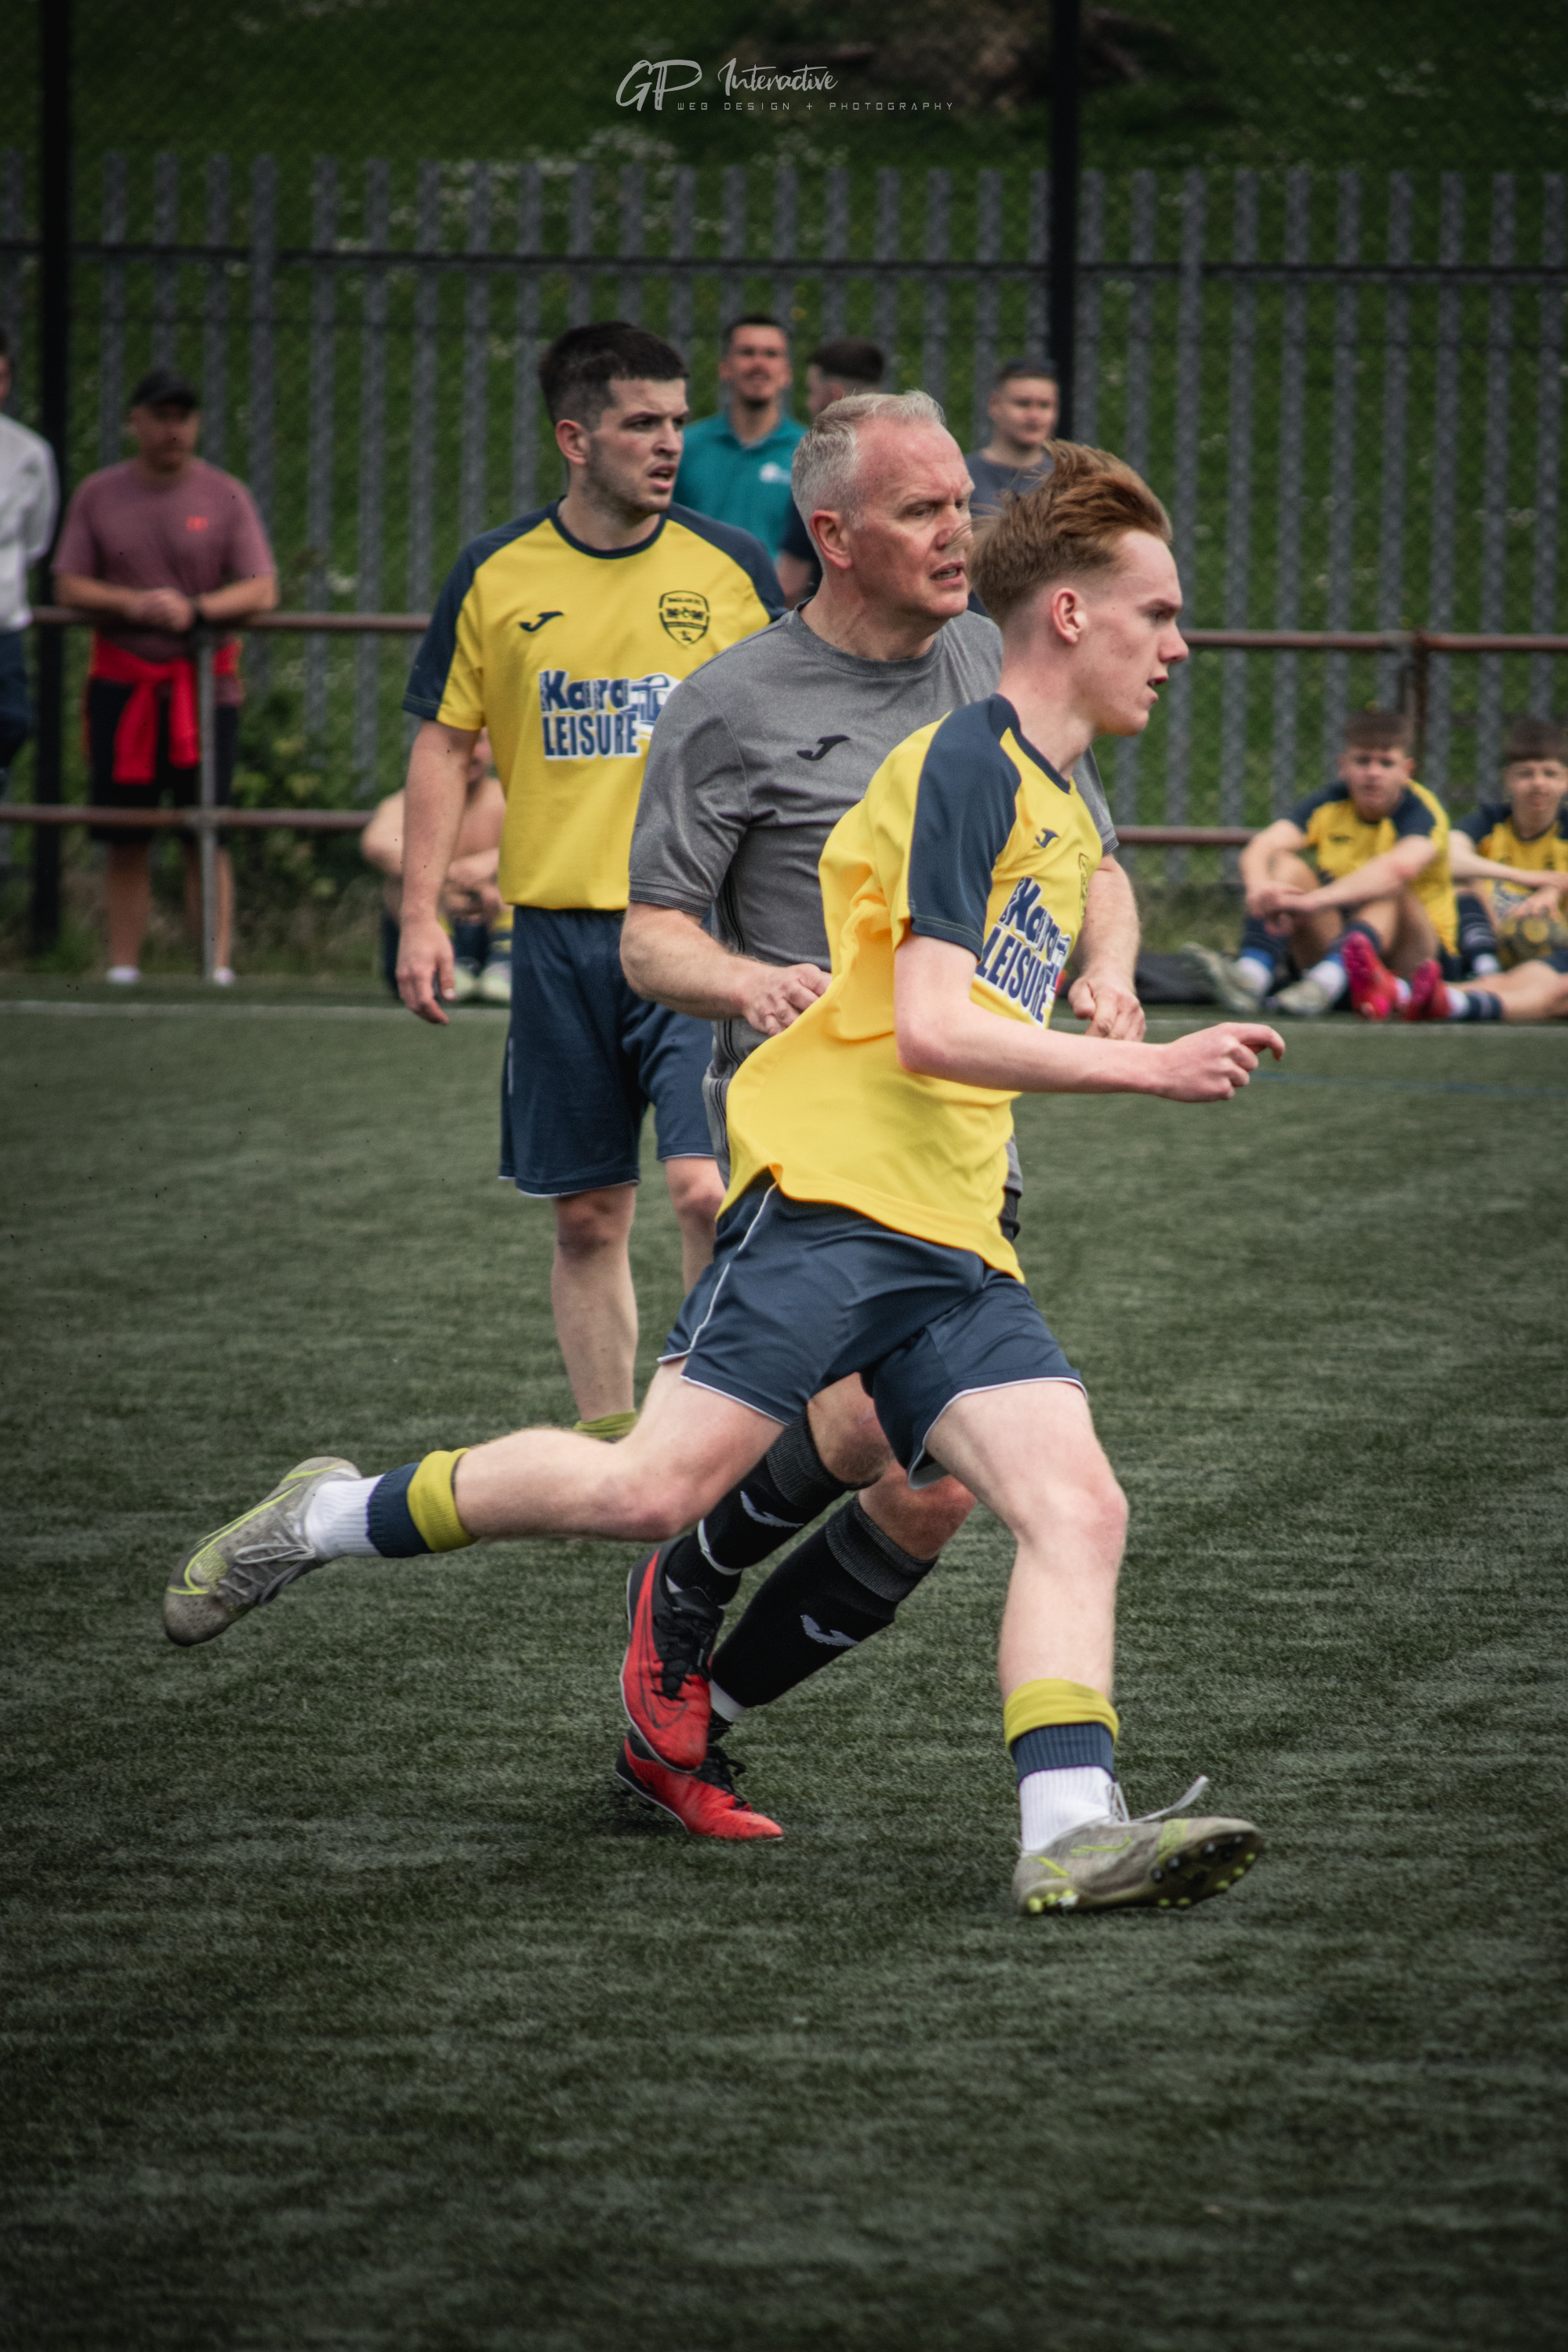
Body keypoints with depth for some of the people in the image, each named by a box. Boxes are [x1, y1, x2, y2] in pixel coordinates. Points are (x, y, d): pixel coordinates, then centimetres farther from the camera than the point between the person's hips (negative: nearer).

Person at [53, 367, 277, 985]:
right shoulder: (99, 495, 8)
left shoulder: (224, 496, 4)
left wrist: (195, 609, -17)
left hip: (205, 683, -1)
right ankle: (122, 969, 7)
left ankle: (218, 967, -3)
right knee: (125, 840, 2)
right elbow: (69, 585, 4)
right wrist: (132, 605, -14)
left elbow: (262, 590, -1)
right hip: (122, 683, 1)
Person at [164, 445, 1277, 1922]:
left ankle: (1071, 1830, -21)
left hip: (952, 1246, 9)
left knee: (1078, 1509, -11)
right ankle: (329, 1520, 3)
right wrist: (1147, 1068, -17)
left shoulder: (1064, 812, 22)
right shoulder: (965, 763, -7)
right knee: (660, 1487, -17)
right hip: (828, 1192, -9)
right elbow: (930, 1028, -17)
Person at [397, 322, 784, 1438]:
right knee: (587, 1213, 6)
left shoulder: (730, 567, 1)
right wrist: (422, 916, 1)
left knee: (706, 1185, -16)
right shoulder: (497, 574, 3)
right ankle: (609, 1443, 16)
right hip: (561, 927, 2)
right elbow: (444, 745, 8)